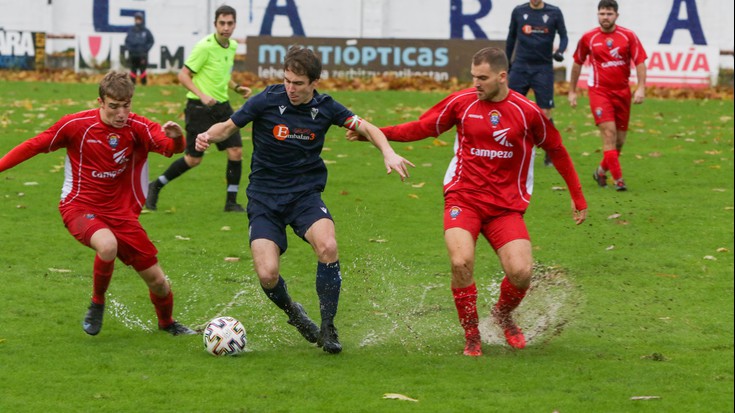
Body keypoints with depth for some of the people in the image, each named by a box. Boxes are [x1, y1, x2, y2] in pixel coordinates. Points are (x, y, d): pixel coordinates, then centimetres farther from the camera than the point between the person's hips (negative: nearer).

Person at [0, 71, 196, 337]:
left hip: (120, 212, 3)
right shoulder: (76, 125, -11)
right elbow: (34, 146, 0)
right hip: (79, 207, -3)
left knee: (157, 280, 4)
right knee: (108, 245, -37)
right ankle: (97, 303, -7)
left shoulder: (137, 128, -8)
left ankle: (167, 323, 39)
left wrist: (176, 138, -44)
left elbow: (172, 147, -21)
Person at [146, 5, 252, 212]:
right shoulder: (205, 47, -16)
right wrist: (202, 95, -25)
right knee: (193, 159, -3)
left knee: (236, 151, -5)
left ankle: (231, 202, 5)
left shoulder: (232, 46, 8)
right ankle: (155, 187, 17)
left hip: (222, 105, 7)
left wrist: (237, 87, 8)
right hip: (200, 108, -7)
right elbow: (183, 75, -14)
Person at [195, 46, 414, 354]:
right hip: (264, 198, -1)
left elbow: (364, 127, 8)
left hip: (306, 194, 1)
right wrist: (208, 137, -23)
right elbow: (229, 126, -2)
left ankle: (327, 329, -11)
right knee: (268, 275, -17)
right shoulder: (267, 101, -10)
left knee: (328, 247, -28)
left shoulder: (325, 107, -3)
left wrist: (388, 153, -9)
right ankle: (293, 313, 20)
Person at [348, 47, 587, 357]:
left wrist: (577, 197, 14)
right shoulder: (462, 102, -1)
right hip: (463, 198, 0)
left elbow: (556, 150, 10)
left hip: (507, 206, 0)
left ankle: (503, 315, 21)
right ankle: (472, 337, -3)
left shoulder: (527, 111, -3)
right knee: (461, 262, -24)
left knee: (521, 271, -15)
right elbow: (422, 127, 10)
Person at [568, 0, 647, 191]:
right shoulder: (588, 38, 1)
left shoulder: (628, 36, -1)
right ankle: (618, 179, -17)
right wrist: (572, 91, 15)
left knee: (619, 140, 6)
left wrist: (641, 88, -14)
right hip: (599, 90, -2)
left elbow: (640, 62, -2)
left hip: (622, 91, 2)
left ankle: (601, 171, 30)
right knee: (609, 132, -18)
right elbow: (577, 63, 13)